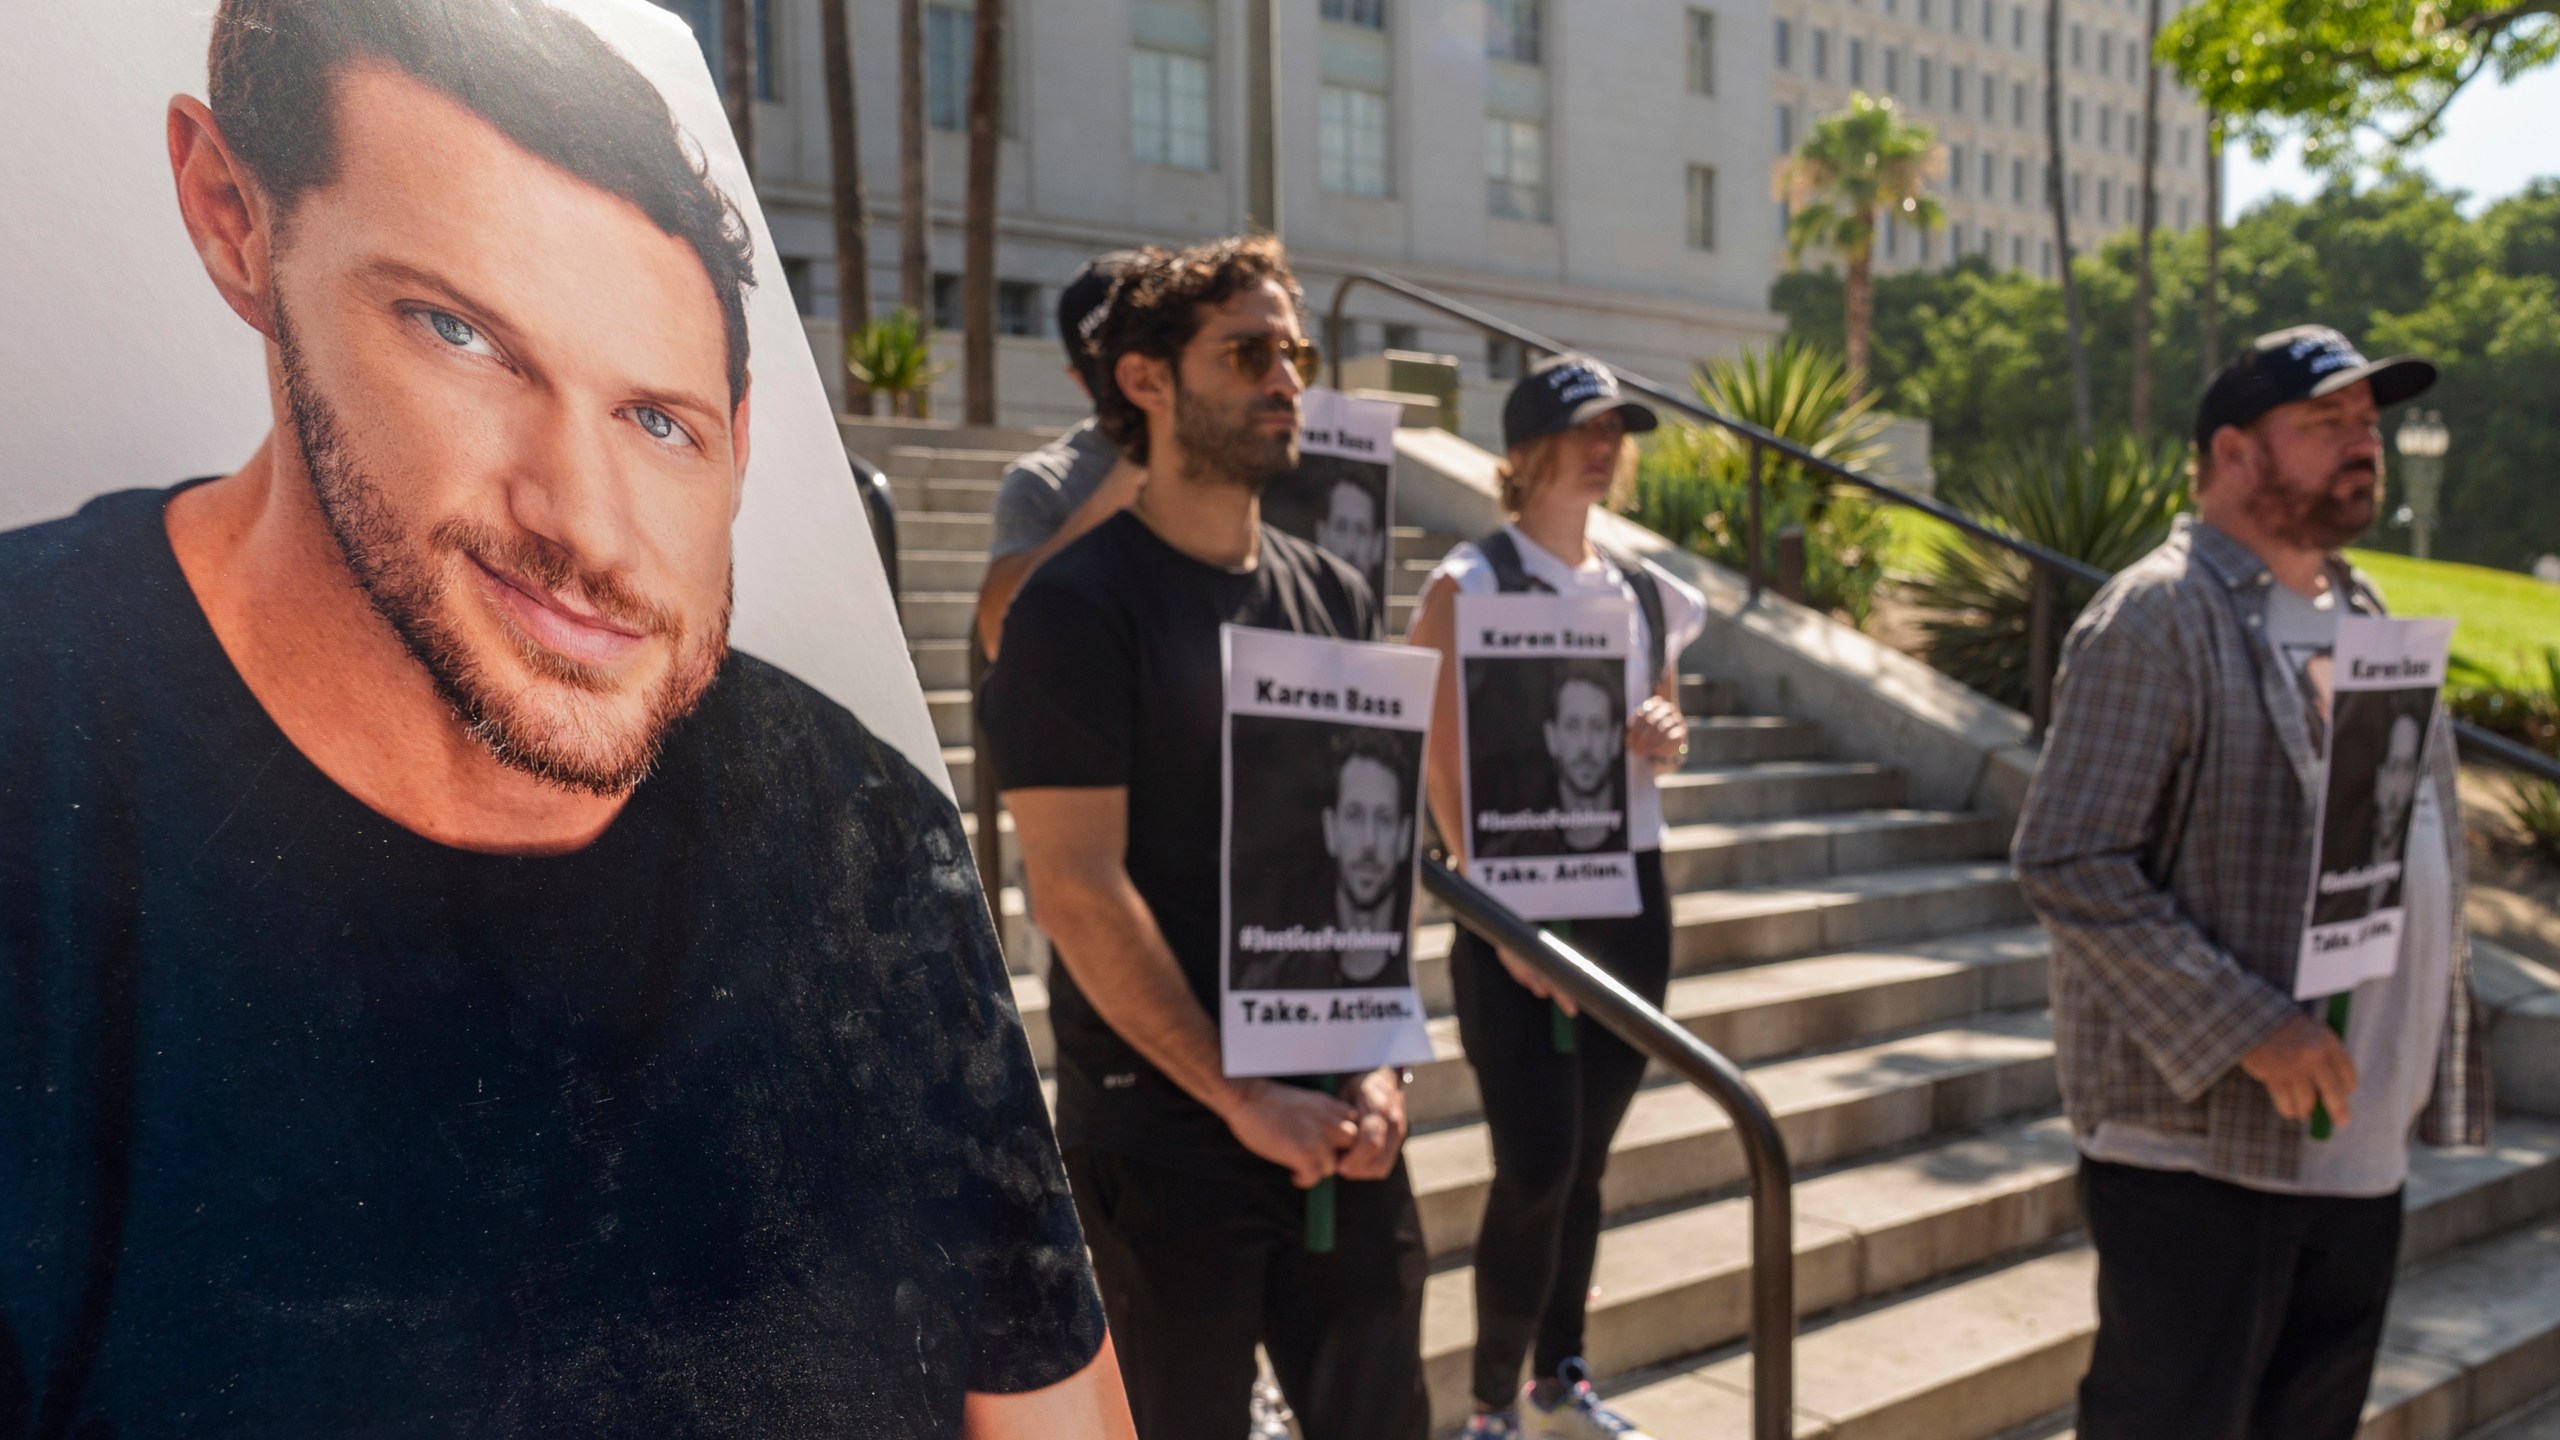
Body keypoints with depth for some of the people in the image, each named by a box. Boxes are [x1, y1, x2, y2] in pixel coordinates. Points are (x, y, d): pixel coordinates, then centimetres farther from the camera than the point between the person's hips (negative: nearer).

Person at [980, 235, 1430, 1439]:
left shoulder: (1334, 597, 7)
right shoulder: (1079, 604, -11)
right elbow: (1078, 891, -16)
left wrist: (1377, 1066, -3)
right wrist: (1240, 1097, -14)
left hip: (1338, 1124, 5)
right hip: (1166, 1132, -5)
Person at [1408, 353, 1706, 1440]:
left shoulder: (1644, 593, 10)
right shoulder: (1471, 583, -8)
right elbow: (1445, 766, -12)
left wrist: (1666, 736, -2)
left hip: (1629, 894, 6)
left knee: (1586, 1159, 13)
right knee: (1537, 1165, -7)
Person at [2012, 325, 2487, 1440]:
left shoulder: (2365, 616, 15)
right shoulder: (2158, 617, -12)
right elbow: (2068, 864, -19)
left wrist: (2440, 1081, 16)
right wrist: (2247, 1031, -22)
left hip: (2362, 1152, 8)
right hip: (2204, 1148, -8)